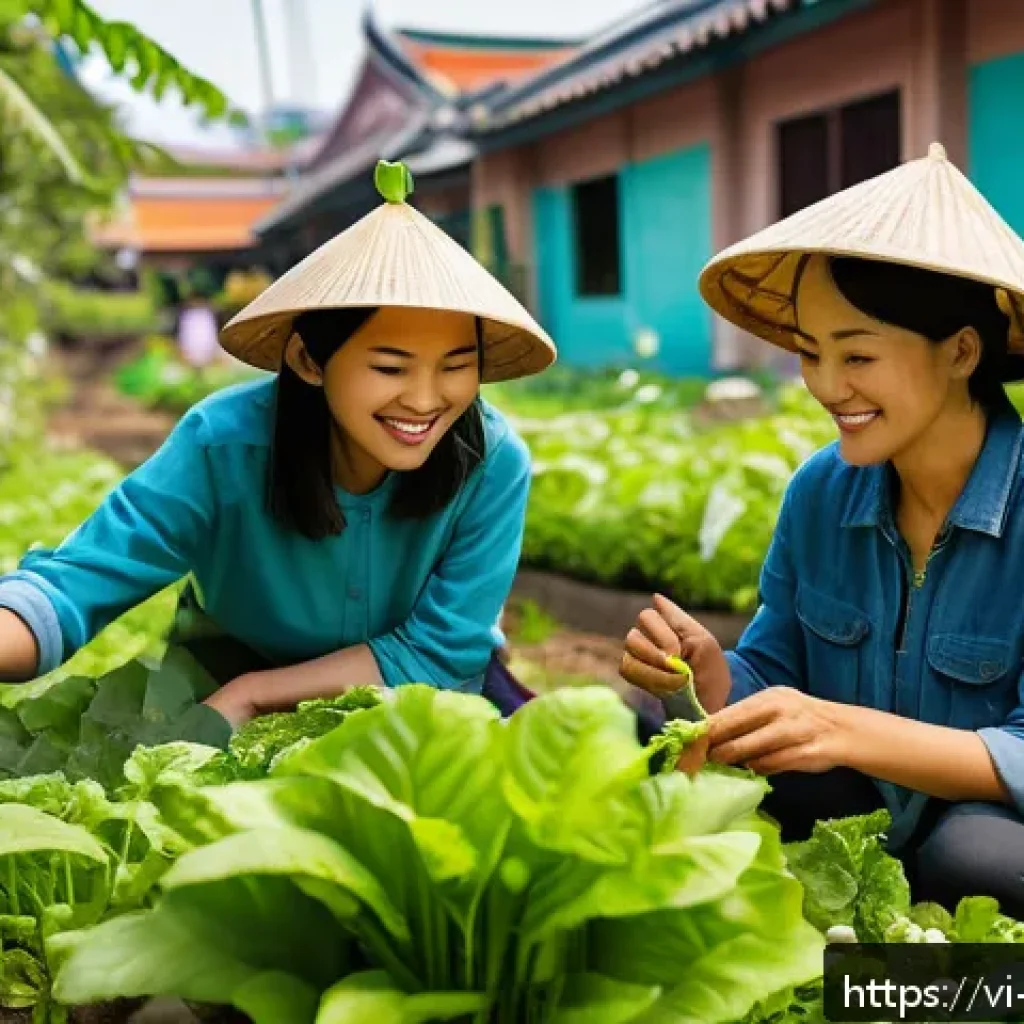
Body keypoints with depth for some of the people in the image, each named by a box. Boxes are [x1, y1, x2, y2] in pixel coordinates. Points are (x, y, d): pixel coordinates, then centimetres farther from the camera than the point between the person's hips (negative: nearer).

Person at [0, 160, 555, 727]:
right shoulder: (224, 444, -28)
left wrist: (251, 693, -27)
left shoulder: (494, 463, -26)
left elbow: (440, 651, -21)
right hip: (232, 668, 0)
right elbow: (77, 580, -30)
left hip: (423, 701, 1)